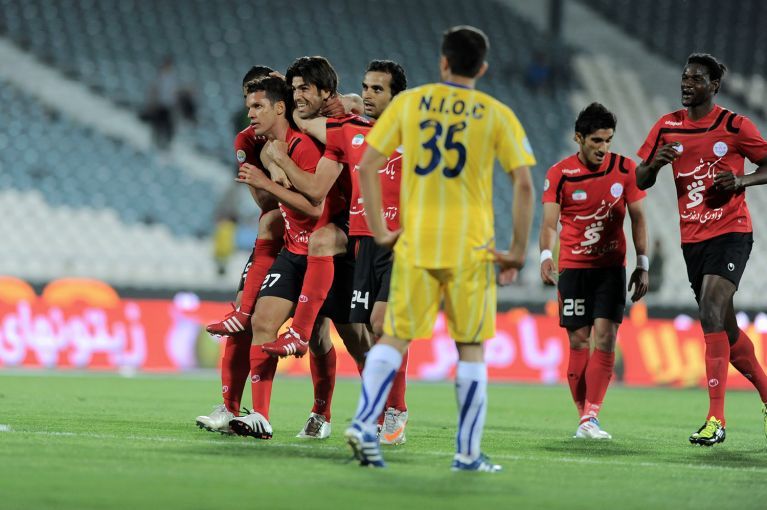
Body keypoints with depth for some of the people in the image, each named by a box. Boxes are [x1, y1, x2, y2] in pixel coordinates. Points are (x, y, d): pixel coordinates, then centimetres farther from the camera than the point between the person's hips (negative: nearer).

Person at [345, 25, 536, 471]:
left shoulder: (409, 102, 5)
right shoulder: (497, 115, 1)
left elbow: (367, 167, 2)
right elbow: (524, 186, -5)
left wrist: (380, 230, 7)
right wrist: (518, 251, 2)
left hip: (414, 241, 1)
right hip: (471, 246, -1)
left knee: (395, 337, 10)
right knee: (471, 348, 7)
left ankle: (364, 424, -5)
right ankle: (468, 453, 8)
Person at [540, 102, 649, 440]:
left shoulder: (625, 169, -1)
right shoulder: (559, 174, -5)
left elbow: (638, 218, 6)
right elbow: (550, 223, -8)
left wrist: (642, 265, 2)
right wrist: (545, 256, -27)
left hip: (611, 266, 1)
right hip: (573, 268, -1)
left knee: (605, 338, -12)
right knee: (579, 342, -2)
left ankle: (591, 417, -15)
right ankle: (584, 417, 7)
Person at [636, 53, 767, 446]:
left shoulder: (734, 126, -4)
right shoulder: (667, 127, 7)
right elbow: (641, 182, 11)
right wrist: (656, 163, -12)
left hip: (731, 232, -5)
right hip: (692, 237, 5)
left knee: (711, 311, -22)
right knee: (725, 328, 11)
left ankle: (716, 418, -25)